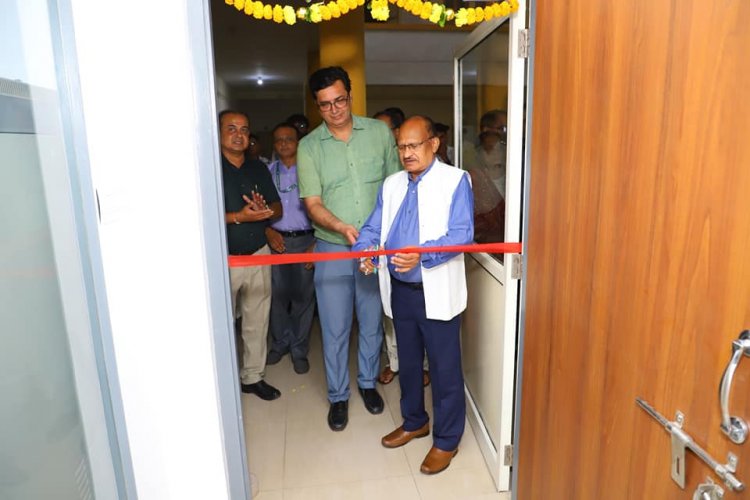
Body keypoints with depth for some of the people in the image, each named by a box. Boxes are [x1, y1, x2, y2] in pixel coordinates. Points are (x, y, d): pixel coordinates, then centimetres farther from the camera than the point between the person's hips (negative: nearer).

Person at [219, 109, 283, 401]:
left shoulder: (258, 169, 10)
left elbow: (278, 209, 11)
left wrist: (265, 210, -11)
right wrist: (238, 217, -22)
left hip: (258, 256, 5)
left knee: (257, 322, 12)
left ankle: (253, 376, 29)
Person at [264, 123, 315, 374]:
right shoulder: (268, 172, 10)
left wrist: (316, 244, -8)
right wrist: (268, 232, -5)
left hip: (304, 240, -2)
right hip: (276, 240, 2)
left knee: (303, 296, 3)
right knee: (277, 295, 7)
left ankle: (299, 349, 19)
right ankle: (280, 343, 28)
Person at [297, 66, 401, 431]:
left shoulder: (379, 132, 1)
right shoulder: (309, 147, -3)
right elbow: (313, 204, -8)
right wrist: (344, 228, -26)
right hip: (332, 249, -1)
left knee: (372, 321, 15)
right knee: (334, 328, 8)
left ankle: (368, 382, 37)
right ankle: (338, 395, 28)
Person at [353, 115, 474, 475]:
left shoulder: (455, 180, -7)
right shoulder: (392, 184, 11)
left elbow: (461, 234, -18)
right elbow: (373, 228, 8)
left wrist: (421, 254, -32)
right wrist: (364, 251, -14)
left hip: (437, 292, -6)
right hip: (400, 290, 6)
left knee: (444, 367, 6)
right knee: (407, 361, 20)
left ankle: (446, 440, 25)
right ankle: (414, 421, 41)